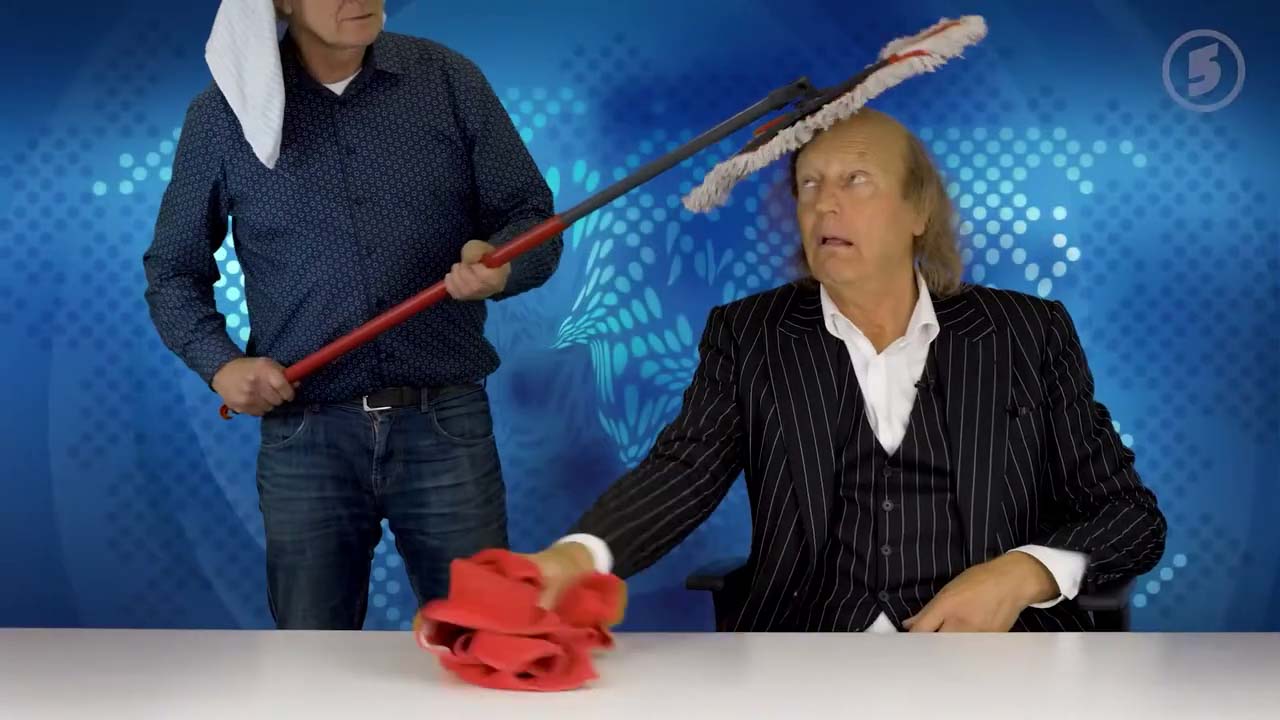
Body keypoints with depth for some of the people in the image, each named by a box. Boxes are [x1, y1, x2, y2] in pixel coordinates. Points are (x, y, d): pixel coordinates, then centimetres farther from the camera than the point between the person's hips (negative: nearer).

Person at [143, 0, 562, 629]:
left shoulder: (451, 82, 3)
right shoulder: (224, 115, 3)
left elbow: (532, 219, 6)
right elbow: (172, 271, 12)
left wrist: (499, 266, -16)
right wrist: (219, 363, -5)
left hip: (446, 427, 0)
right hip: (306, 438, 0)